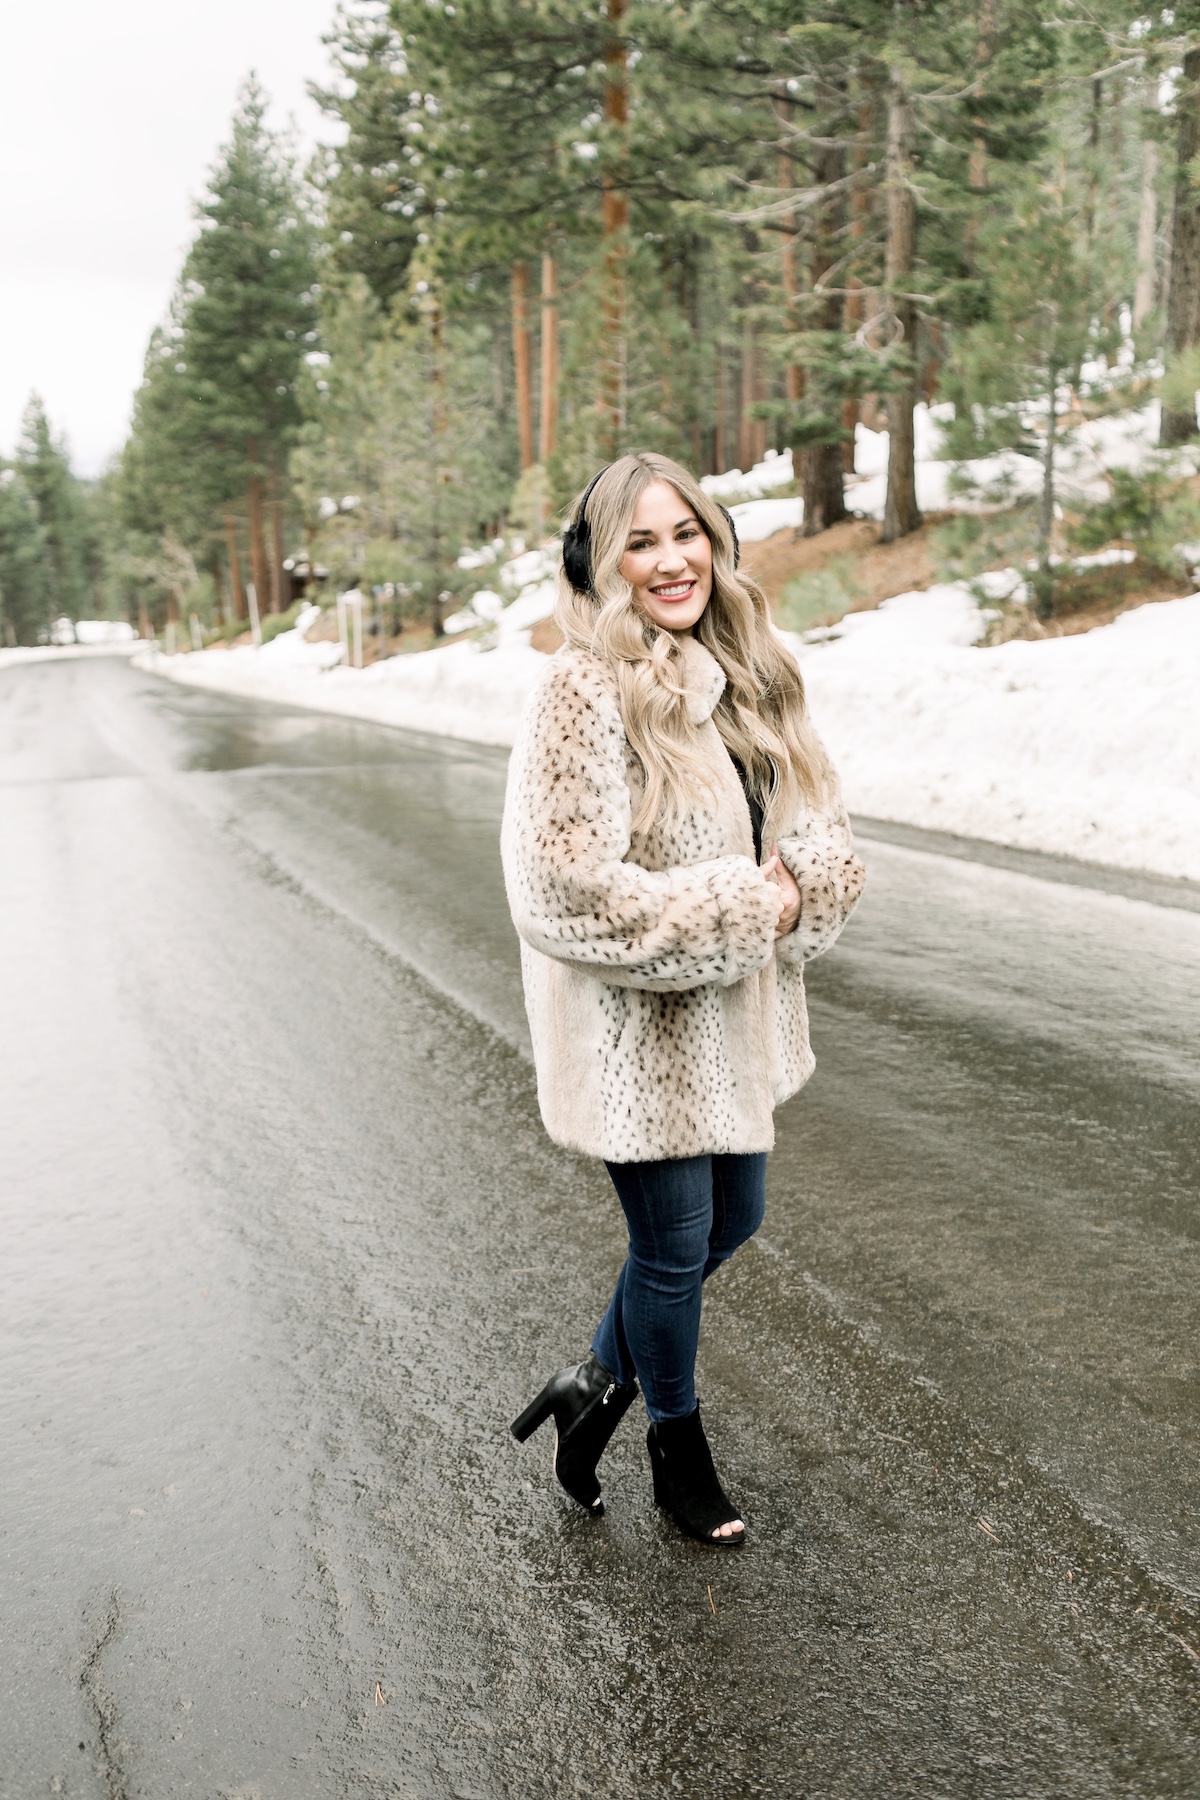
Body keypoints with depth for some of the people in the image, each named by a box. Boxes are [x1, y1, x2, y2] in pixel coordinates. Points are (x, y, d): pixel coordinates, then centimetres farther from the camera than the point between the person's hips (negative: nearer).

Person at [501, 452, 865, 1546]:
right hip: (636, 1026, -7)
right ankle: (679, 1454, 38)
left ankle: (598, 1384, 44)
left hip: (735, 1007, 8)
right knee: (674, 1244, 10)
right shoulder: (584, 696, -20)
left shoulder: (746, 677, 4)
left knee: (733, 1219, 21)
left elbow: (824, 827, 10)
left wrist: (797, 888, -13)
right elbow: (571, 889, -25)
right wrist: (739, 908, -20)